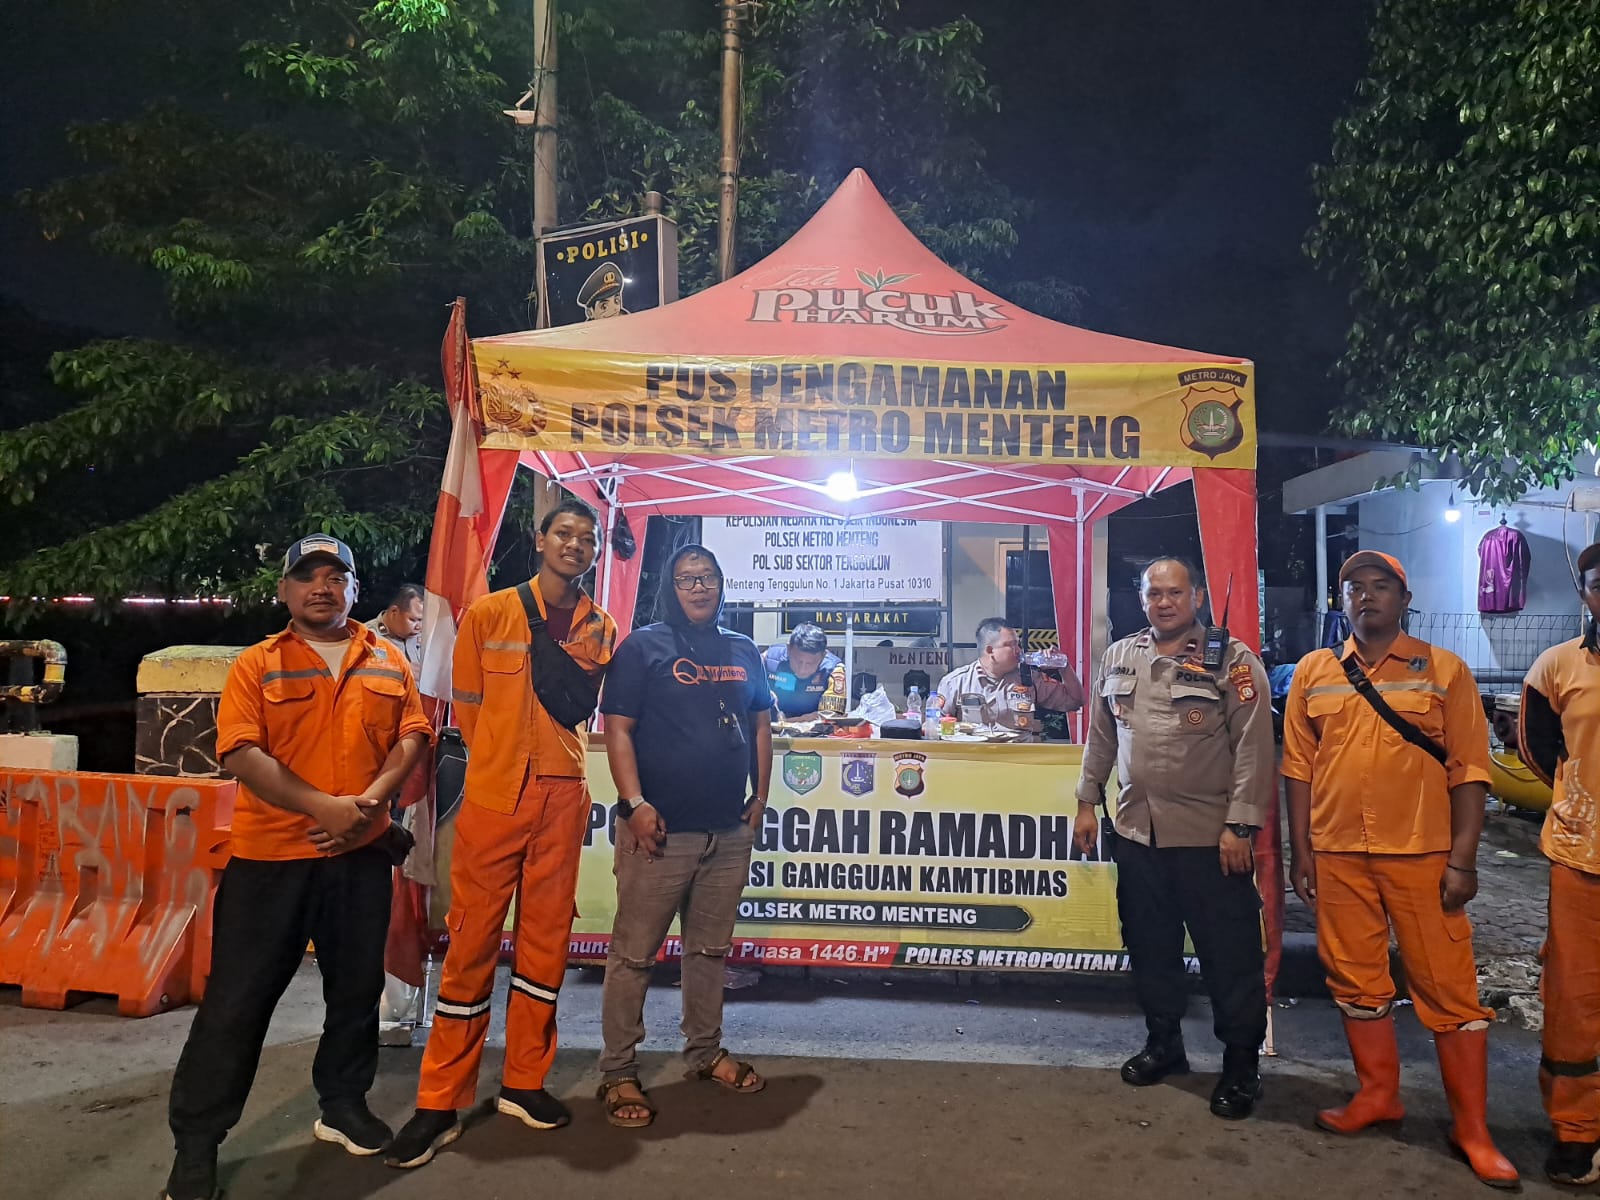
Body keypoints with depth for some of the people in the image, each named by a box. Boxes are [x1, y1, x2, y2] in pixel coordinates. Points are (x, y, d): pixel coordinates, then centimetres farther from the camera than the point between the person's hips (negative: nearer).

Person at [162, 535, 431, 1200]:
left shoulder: (388, 662, 8)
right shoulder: (256, 665, 0)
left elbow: (411, 735, 2)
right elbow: (241, 753, -11)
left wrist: (369, 801, -15)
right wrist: (322, 807, -21)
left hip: (361, 853, 3)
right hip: (269, 855, -2)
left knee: (357, 987, 13)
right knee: (238, 997, 3)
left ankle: (343, 1104, 31)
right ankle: (196, 1139, 18)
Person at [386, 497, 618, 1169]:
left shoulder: (602, 629, 6)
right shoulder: (487, 614, -1)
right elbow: (466, 709, 5)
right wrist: (507, 762, 9)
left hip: (563, 798, 3)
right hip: (492, 795, -2)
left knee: (546, 937, 9)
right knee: (472, 942, 2)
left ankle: (524, 1083, 24)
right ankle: (440, 1104, 13)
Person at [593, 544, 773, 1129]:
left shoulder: (745, 653, 13)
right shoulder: (643, 647, -3)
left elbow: (760, 727, 18)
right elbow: (617, 729, -8)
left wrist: (759, 798, 11)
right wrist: (635, 803, -16)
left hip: (729, 832, 5)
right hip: (660, 829, -5)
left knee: (710, 949, 16)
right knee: (634, 953, 1)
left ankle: (705, 1051, 32)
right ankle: (618, 1072, 14)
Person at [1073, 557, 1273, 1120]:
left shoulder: (1233, 661, -7)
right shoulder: (1119, 658, 8)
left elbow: (1254, 748, -11)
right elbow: (1100, 736, 15)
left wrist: (1240, 825, -15)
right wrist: (1088, 802, 13)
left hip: (1210, 836, -5)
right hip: (1137, 830, 5)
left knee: (1229, 953, 4)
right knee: (1149, 945, 16)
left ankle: (1240, 1064, 22)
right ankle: (1163, 1043, 35)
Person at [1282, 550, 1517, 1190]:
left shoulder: (1443, 669, 1)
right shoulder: (1313, 672, 7)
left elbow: (1467, 770, -2)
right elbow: (1299, 767, 8)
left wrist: (1462, 859, -8)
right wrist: (1301, 851, 4)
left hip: (1422, 854, -2)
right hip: (1338, 855, 3)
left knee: (1448, 987, 3)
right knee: (1356, 981, 12)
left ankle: (1471, 1126, 16)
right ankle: (1378, 1093, 30)